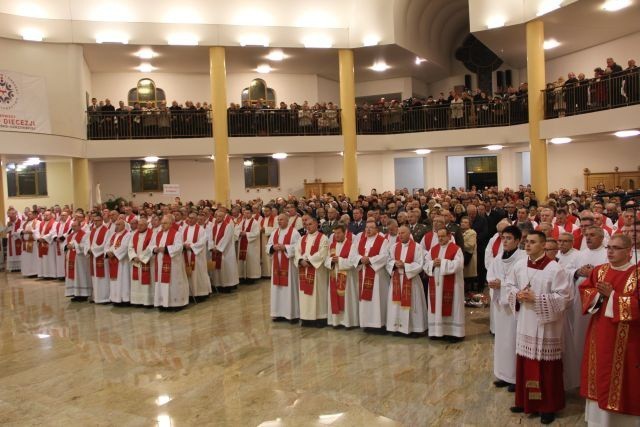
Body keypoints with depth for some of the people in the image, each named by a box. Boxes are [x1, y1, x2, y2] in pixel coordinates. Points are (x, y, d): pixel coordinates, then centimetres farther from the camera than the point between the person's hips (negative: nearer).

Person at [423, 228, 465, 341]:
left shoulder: (456, 249, -6)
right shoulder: (433, 249, 11)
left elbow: (458, 265, -18)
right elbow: (426, 264, 7)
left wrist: (442, 262, -19)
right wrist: (433, 263, -14)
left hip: (451, 284, -5)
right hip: (436, 283, 5)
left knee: (450, 307, 1)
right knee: (436, 307, 8)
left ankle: (452, 332, 10)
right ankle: (437, 331, 17)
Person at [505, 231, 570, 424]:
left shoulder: (553, 268, -15)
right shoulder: (519, 265, 2)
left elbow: (563, 296, -16)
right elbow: (510, 285, 13)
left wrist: (536, 298, -20)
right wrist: (517, 295, -8)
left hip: (545, 325, -5)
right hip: (525, 323, 5)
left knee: (545, 366, 4)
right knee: (525, 362, 14)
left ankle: (548, 406, 20)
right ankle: (525, 400, 30)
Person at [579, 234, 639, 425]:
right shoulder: (599, 271, 6)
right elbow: (584, 289, 7)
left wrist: (612, 295, -18)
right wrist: (599, 293, -12)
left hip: (624, 338, -5)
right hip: (599, 334, 6)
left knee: (620, 379, 4)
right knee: (599, 374, 15)